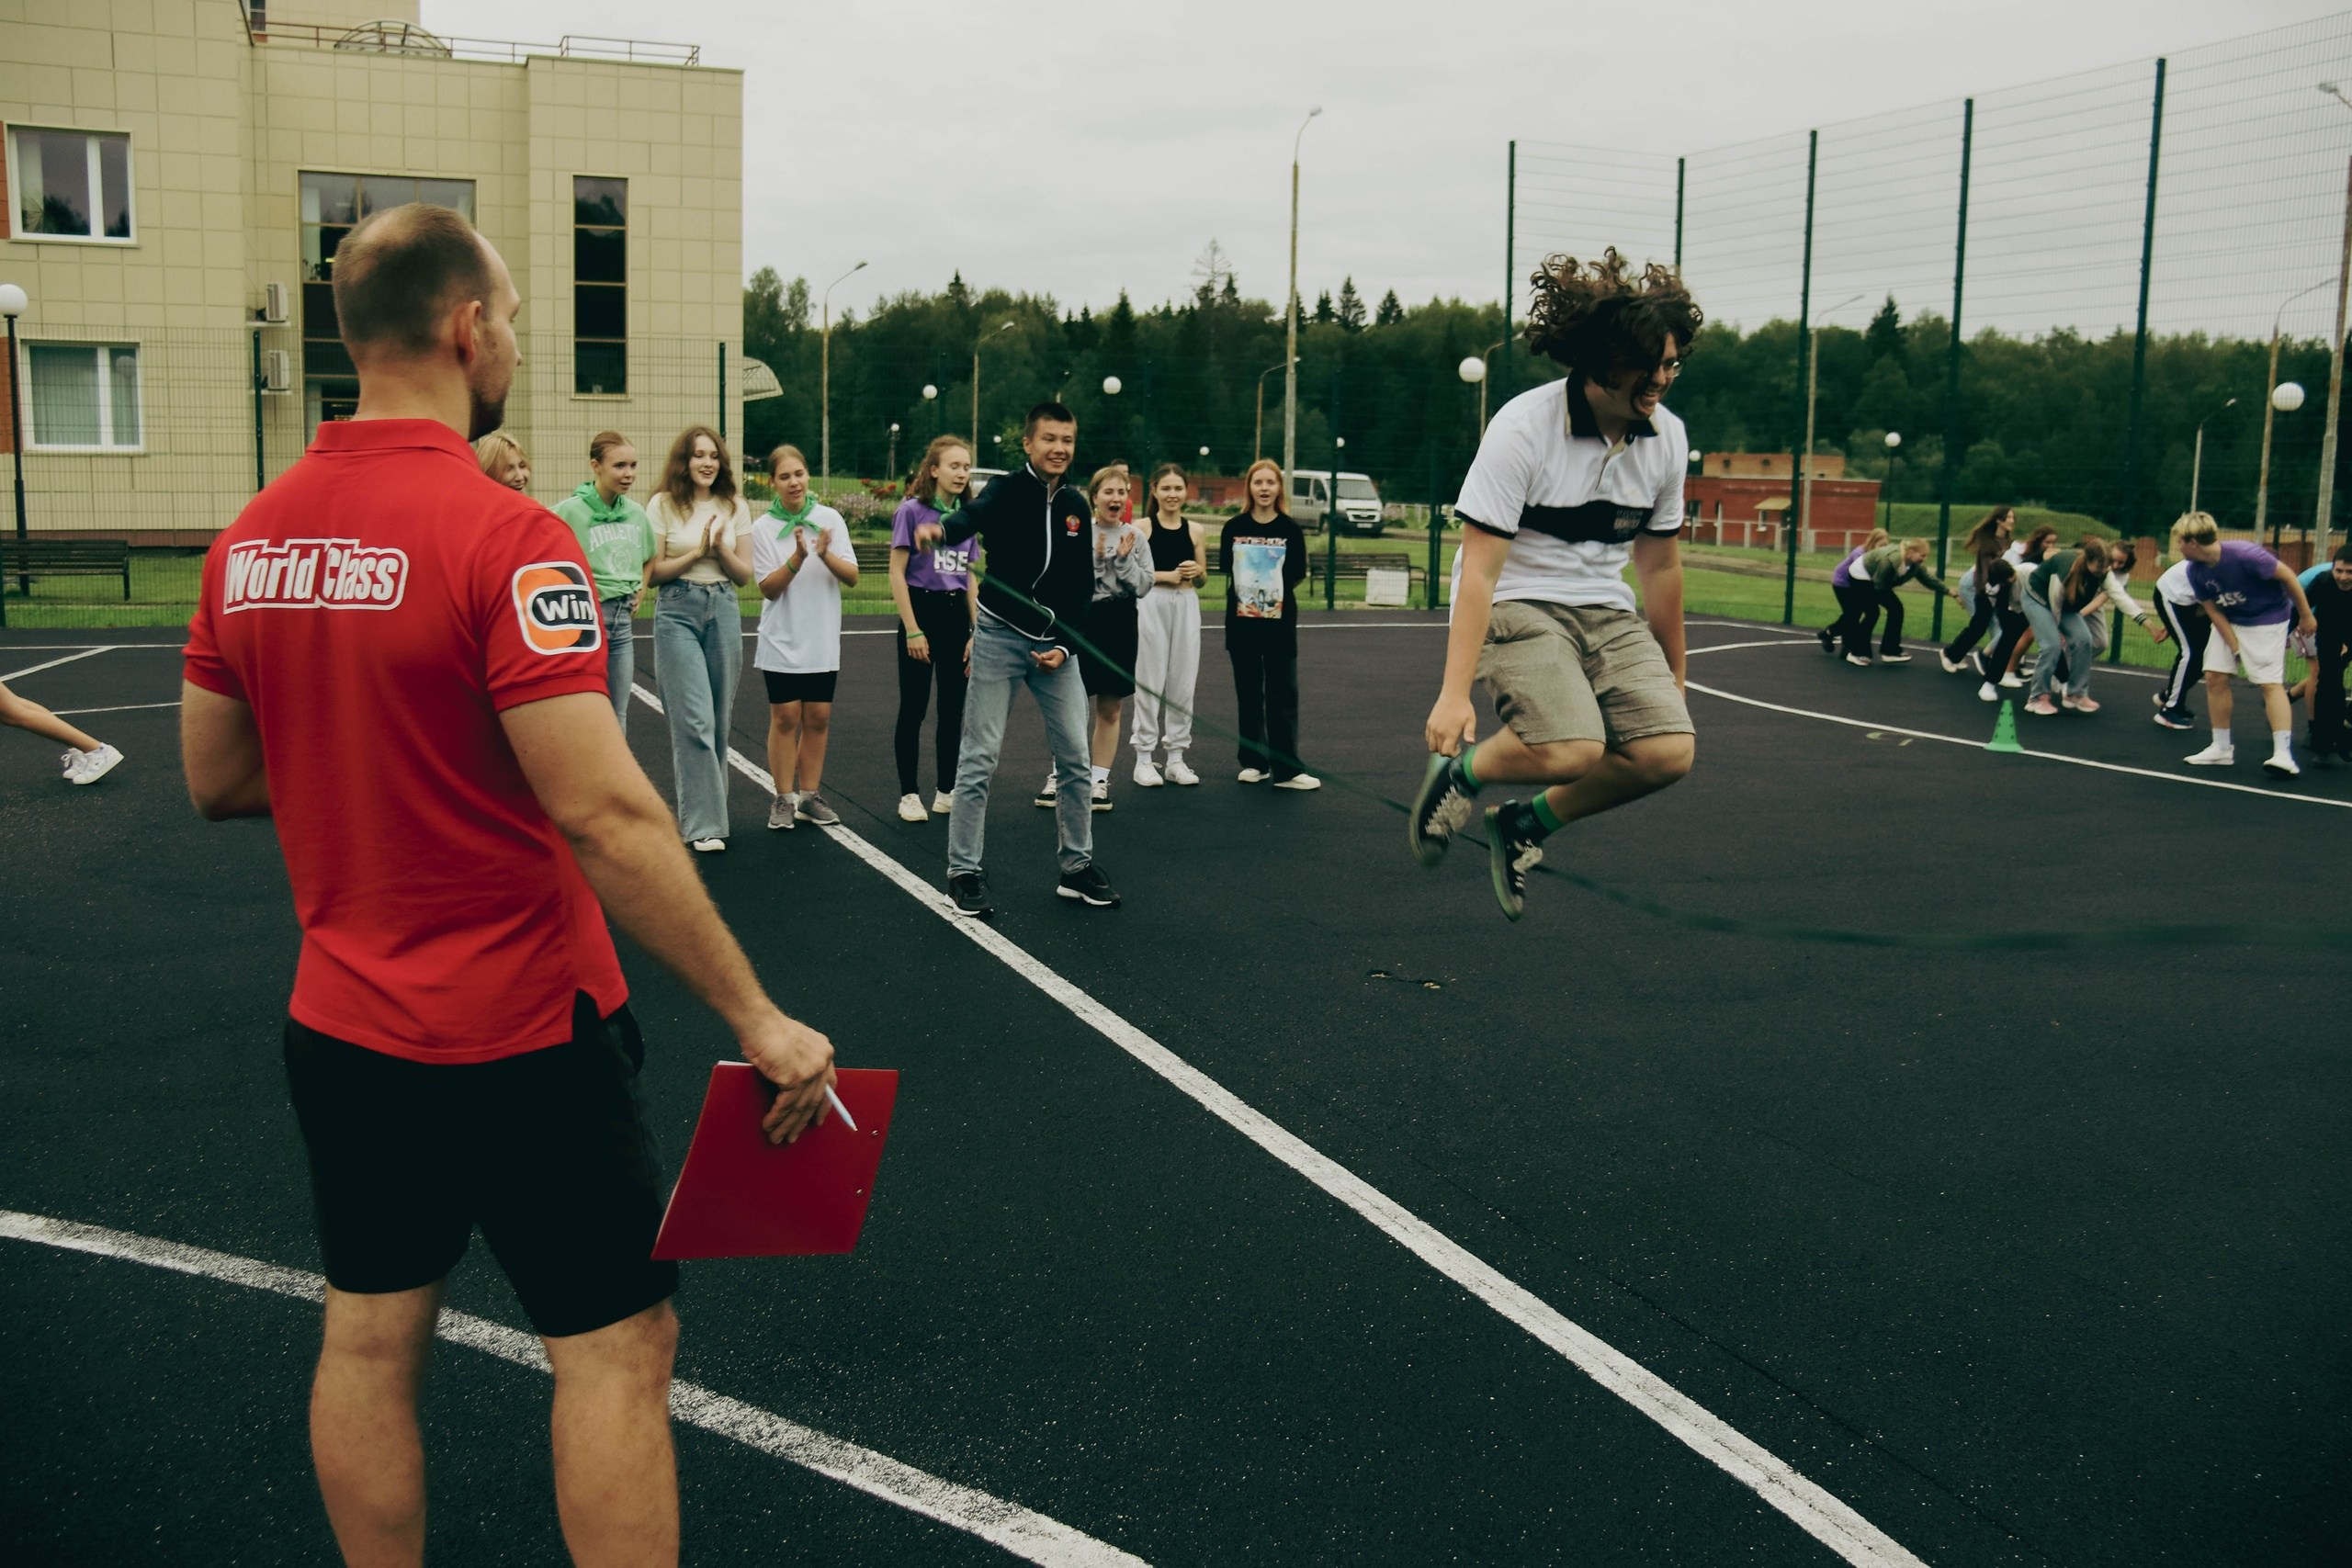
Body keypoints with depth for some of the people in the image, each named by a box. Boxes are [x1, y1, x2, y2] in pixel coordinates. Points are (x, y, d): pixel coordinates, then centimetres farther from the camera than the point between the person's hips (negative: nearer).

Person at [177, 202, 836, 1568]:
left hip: (339, 1029, 7)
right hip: (521, 1035, -7)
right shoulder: (503, 536, -20)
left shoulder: (251, 540, 2)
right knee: (617, 1345, 6)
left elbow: (217, 781, 10)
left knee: (371, 1337, 17)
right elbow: (603, 814, -25)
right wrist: (758, 1019, -21)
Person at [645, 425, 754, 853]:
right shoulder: (663, 506, -1)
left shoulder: (735, 507, 9)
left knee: (718, 718, 6)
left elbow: (744, 574, 8)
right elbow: (652, 573, -2)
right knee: (694, 719, -10)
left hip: (724, 609, 4)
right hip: (677, 612, -4)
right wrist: (697, 552, -13)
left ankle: (697, 805, 20)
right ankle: (702, 823, -9)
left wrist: (721, 548, -10)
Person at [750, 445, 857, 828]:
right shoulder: (764, 529, -5)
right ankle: (784, 799, 9)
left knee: (818, 717, 6)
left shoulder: (830, 519, -2)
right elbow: (768, 588, -9)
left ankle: (810, 796, 17)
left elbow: (852, 578, -4)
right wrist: (797, 557, -23)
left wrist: (826, 554, -22)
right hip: (782, 639, -2)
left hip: (822, 640, 2)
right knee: (785, 717, 0)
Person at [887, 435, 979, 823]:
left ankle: (947, 792, 17)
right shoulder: (911, 511, -8)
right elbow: (897, 573, -9)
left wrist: (976, 631, 6)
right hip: (921, 610, -5)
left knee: (953, 708, 8)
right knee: (913, 708, 1)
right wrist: (912, 630, -14)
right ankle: (909, 795, 9)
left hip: (957, 613, 5)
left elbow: (969, 577, 12)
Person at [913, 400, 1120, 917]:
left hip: (1055, 644, 5)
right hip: (1000, 637, -5)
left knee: (1075, 758, 6)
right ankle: (964, 872, 5)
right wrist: (941, 529, -55)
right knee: (979, 759, -4)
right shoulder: (1007, 490, -8)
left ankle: (1077, 867, 18)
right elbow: (973, 516, -32)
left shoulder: (1077, 508, 7)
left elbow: (1082, 587, 9)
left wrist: (1065, 645, -3)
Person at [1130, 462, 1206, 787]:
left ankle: (1176, 757, 15)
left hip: (1187, 606, 4)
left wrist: (1196, 572, -4)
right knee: (1150, 683, 0)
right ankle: (1144, 758, 7)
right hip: (1152, 606, -4)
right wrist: (1165, 576, -15)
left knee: (1183, 683, 6)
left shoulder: (1193, 531, 9)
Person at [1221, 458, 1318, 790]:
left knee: (1283, 695, -1)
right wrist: (1243, 597, -7)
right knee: (1249, 695, 8)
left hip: (1280, 622, -1)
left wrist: (1275, 593, -10)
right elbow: (1227, 570, 5)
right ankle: (1254, 763, 18)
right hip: (1241, 622, 1)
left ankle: (1286, 769, 0)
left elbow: (1298, 574, 2)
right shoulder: (1234, 528, 2)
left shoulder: (1290, 530, -1)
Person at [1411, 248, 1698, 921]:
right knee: (1572, 749, -30)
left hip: (1606, 610, 6)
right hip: (1514, 605, -6)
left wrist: (1673, 675, 20)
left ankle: (1525, 822, 8)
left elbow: (1659, 563, 13)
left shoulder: (1667, 436, 0)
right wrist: (1455, 693, -26)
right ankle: (1459, 771, 4)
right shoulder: (1522, 430, -18)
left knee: (1669, 749, -16)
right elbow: (1479, 569, -20)